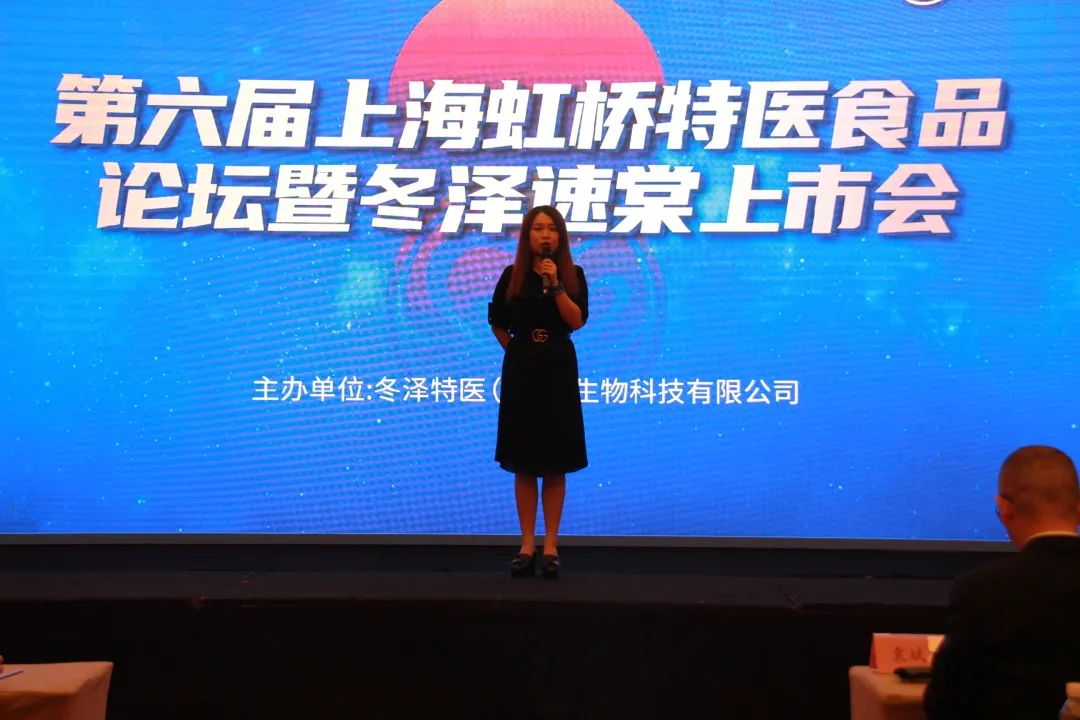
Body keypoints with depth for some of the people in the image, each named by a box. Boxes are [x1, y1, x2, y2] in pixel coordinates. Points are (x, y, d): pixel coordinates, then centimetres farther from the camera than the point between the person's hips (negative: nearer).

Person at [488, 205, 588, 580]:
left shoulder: (573, 275, 2)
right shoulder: (512, 276, 3)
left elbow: (577, 321, -11)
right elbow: (497, 323, 13)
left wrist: (555, 284, -17)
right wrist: (518, 350, 7)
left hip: (558, 371, -1)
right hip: (521, 371, 1)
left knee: (555, 464, 2)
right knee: (523, 463, 3)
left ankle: (551, 546, 9)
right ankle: (527, 545, 8)